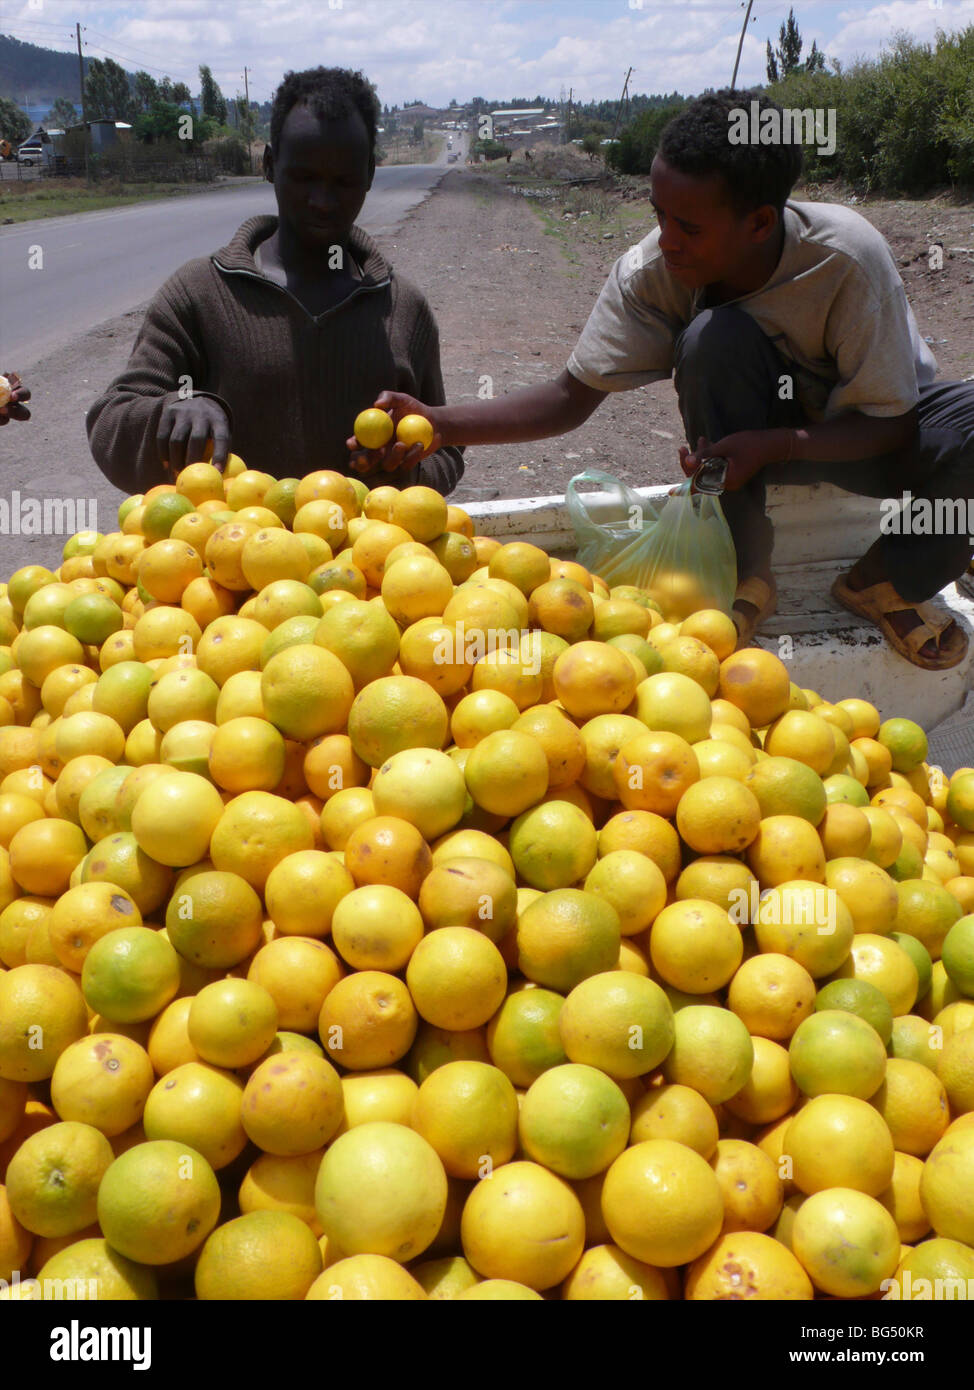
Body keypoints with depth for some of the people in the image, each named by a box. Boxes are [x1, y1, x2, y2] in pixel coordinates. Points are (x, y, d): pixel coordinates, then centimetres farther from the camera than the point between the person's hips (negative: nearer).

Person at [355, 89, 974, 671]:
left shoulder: (849, 257, -29)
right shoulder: (651, 272, -22)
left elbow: (889, 422, -23)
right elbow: (574, 395, -17)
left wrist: (770, 445, -39)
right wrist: (441, 423, -30)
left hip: (869, 425, -1)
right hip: (758, 420, 2)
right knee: (713, 337, -33)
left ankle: (884, 580, -6)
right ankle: (746, 579, -19)